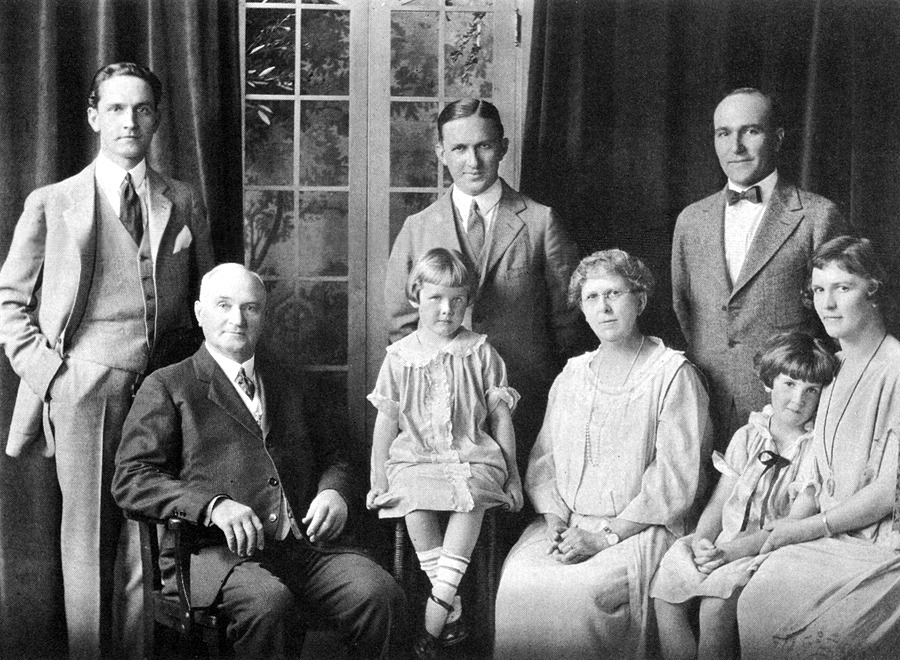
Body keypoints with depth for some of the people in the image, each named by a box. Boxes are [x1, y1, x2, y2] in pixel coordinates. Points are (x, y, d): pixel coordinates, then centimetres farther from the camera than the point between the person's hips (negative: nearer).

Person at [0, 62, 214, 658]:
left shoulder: (186, 205, 13)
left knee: (149, 543, 2)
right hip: (85, 389, -1)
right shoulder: (51, 204, 8)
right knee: (88, 543, 2)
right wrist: (48, 371, -2)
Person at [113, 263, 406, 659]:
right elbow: (130, 479, -2)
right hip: (217, 551, -4)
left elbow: (331, 453, 28)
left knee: (381, 594, -22)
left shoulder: (285, 381, 24)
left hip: (304, 542, 4)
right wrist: (213, 505, -18)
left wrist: (334, 491, 3)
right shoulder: (167, 386, 8)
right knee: (265, 600, -35)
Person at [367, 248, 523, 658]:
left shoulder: (481, 354, 7)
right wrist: (377, 482, 8)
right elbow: (386, 423, 11)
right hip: (415, 457, 1)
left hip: (473, 455, -1)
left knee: (472, 496, -29)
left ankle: (434, 617, -26)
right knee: (413, 503, -26)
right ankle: (452, 611, -15)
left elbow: (500, 417, 9)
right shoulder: (399, 358, 8)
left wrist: (512, 475, 8)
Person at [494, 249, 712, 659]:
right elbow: (543, 457, 15)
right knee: (517, 580, -24)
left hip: (640, 528, -4)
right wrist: (555, 518, -4)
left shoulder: (674, 375, -2)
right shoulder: (571, 374, 17)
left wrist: (608, 534, -14)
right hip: (569, 524, 5)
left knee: (582, 590, -31)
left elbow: (677, 476, -9)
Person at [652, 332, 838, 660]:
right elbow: (718, 504, 13)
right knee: (663, 589, -18)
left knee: (717, 603, -30)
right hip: (723, 545, 5)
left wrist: (730, 551, -18)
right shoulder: (747, 437, 14)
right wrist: (701, 542, -8)